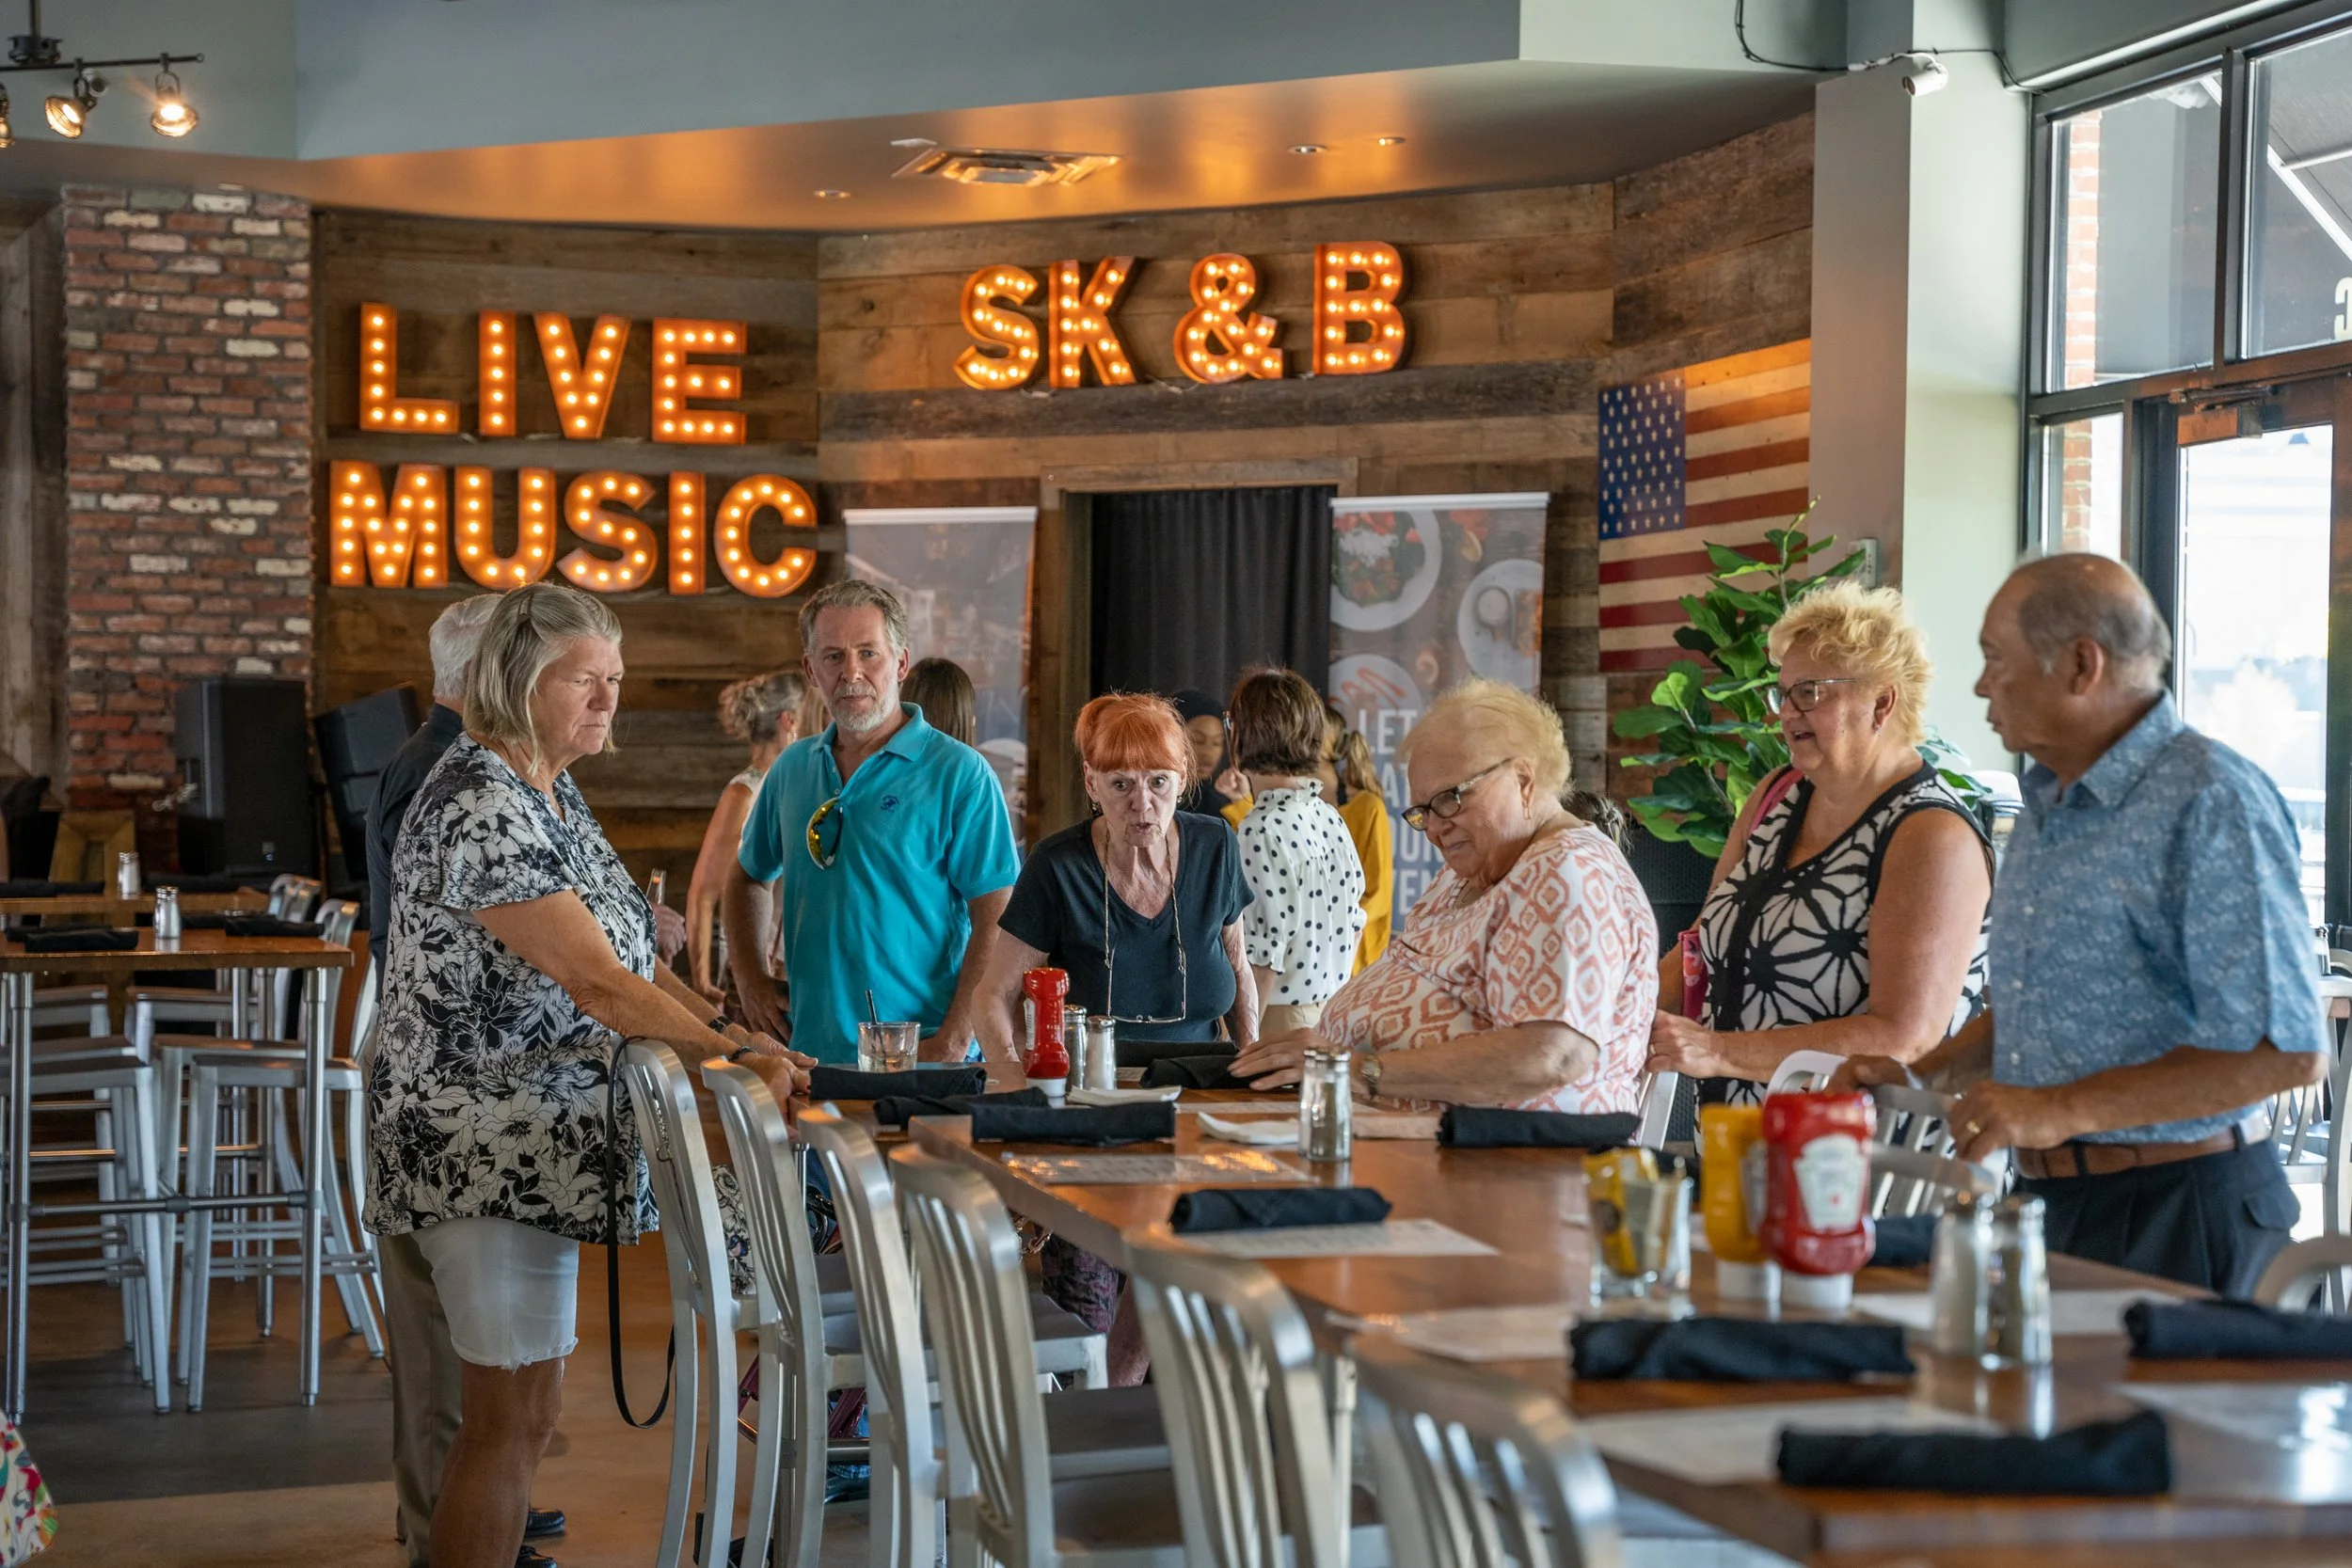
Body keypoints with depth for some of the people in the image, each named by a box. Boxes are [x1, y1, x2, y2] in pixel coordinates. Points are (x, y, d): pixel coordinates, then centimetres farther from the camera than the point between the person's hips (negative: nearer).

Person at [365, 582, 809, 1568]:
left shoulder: (550, 791, 12)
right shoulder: (481, 808, -20)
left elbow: (621, 948, 15)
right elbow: (595, 979, -25)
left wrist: (727, 1030, 2)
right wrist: (734, 1058, -24)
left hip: (527, 1142, 10)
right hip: (488, 1143, -10)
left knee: (515, 1408, 15)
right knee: (517, 1413, -4)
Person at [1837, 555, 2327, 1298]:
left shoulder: (2211, 805, -17)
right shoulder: (2048, 803, 13)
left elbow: (2288, 1051, -23)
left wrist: (2065, 1111, -23)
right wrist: (1921, 1077, 8)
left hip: (2176, 1213, -8)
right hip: (2051, 1203, 8)